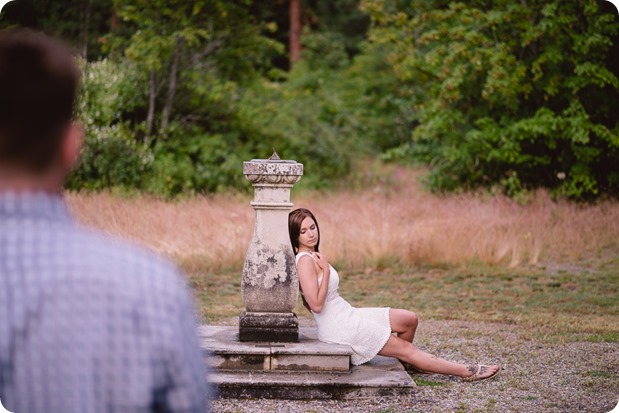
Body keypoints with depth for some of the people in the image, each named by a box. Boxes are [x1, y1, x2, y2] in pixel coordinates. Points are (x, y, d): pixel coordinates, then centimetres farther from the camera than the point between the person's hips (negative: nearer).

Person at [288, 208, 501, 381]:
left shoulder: (312, 256, 10)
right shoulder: (305, 261, -20)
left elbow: (310, 303, 16)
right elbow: (316, 304, -26)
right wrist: (326, 270, -23)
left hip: (346, 315, 9)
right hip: (340, 327, -9)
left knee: (409, 319, 6)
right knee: (406, 349, -3)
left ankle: (405, 362, 28)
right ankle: (467, 372, 3)